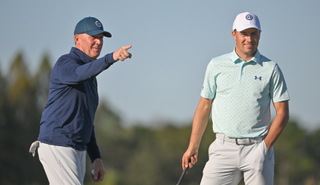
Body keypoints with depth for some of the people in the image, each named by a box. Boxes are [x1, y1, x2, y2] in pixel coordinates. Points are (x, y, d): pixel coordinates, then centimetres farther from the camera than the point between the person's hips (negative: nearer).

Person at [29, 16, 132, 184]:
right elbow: (79, 73, -36)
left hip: (78, 150, 10)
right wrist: (112, 57, -52)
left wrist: (96, 158, 16)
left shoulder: (90, 76, 20)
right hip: (57, 147, -10)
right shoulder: (66, 64, -10)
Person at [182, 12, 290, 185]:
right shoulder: (216, 65, 8)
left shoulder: (271, 69, 4)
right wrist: (193, 146, 8)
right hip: (224, 149, 1)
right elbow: (204, 107, 12)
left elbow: (282, 113, 4)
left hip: (257, 149, -1)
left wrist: (264, 148, -5)